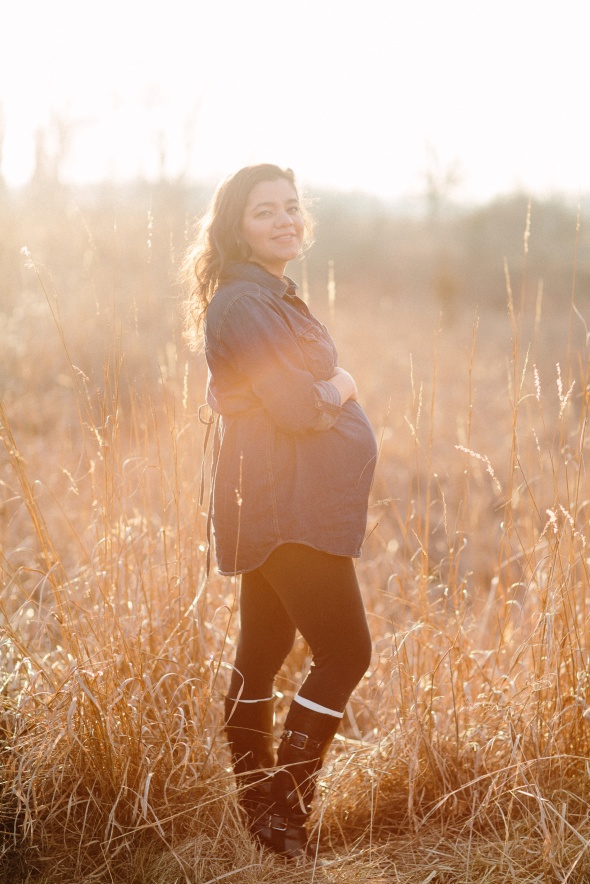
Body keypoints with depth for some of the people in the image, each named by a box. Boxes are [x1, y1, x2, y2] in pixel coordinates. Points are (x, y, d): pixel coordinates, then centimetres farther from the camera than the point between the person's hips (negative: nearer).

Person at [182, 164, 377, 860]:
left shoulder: (270, 297, 17)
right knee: (344, 654, -8)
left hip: (276, 508, 10)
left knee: (261, 655, 14)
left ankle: (258, 809, 22)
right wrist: (341, 385, -2)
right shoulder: (244, 304, -16)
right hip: (285, 509, -10)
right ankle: (283, 813, -3)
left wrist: (326, 388, -2)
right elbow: (299, 409, -22)